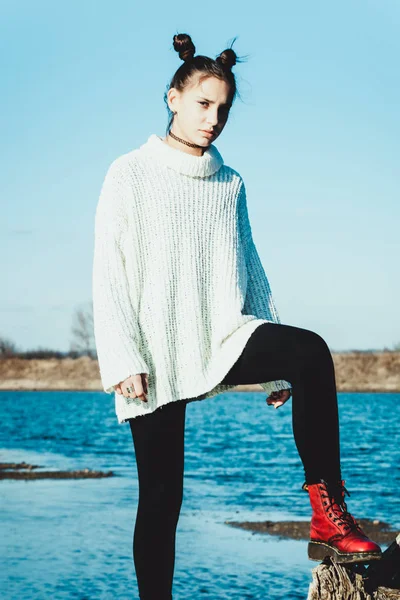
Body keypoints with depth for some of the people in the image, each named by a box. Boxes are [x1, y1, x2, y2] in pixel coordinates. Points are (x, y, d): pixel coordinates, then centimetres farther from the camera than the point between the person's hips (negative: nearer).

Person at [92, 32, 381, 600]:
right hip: (158, 350, -3)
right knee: (162, 496, -4)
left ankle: (328, 515, -28)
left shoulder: (229, 184, 15)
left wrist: (276, 362, 13)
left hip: (223, 337, 3)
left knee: (310, 351, -27)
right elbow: (110, 272, -3)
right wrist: (124, 360, -14)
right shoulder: (131, 175, 3)